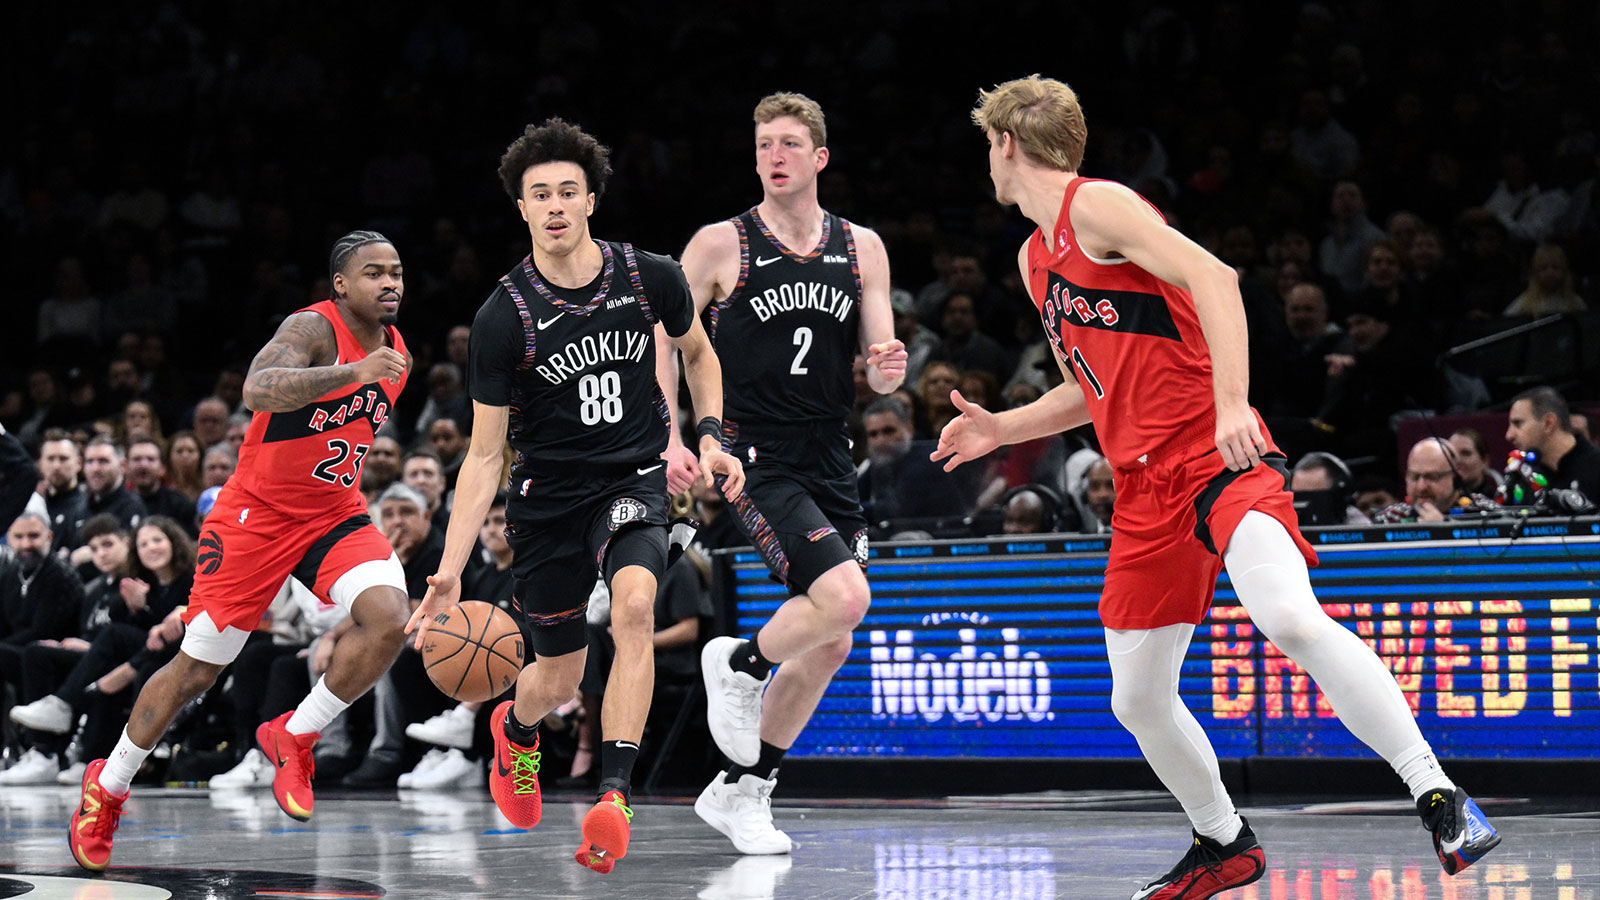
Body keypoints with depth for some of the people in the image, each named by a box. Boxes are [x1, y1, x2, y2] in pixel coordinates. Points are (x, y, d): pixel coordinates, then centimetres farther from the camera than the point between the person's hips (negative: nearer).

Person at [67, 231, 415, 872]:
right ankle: (106, 788, 23)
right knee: (197, 668, 1)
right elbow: (257, 390, -41)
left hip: (334, 515, 6)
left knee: (389, 618, -23)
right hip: (257, 513, -6)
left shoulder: (395, 350, 4)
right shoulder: (313, 328, -20)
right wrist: (351, 373, -51)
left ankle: (292, 740, -3)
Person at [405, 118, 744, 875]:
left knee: (633, 606, -30)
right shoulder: (503, 317, -15)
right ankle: (514, 728, 50)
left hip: (634, 478, 0)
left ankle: (613, 800, -30)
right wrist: (451, 569, -17)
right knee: (560, 677, 10)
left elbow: (698, 353, 14)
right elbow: (485, 453, -10)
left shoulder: (650, 277, -9)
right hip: (547, 494, 0)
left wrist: (710, 437, -2)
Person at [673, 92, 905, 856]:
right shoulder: (720, 246, -4)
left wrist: (887, 368, -15)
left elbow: (877, 370, 9)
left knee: (829, 644, 8)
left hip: (829, 462, 6)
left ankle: (740, 791, 22)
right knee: (843, 597, -26)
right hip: (755, 457, -6)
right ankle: (738, 664, 3)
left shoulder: (861, 248, 8)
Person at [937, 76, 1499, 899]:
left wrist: (1230, 403, -31)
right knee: (1137, 701, 10)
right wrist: (1000, 429, 19)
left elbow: (1213, 277, -20)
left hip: (1218, 459, -9)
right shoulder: (1035, 259, 22)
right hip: (1147, 489, 9)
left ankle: (1439, 798, -31)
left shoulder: (1096, 205, -5)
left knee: (1292, 621, -32)